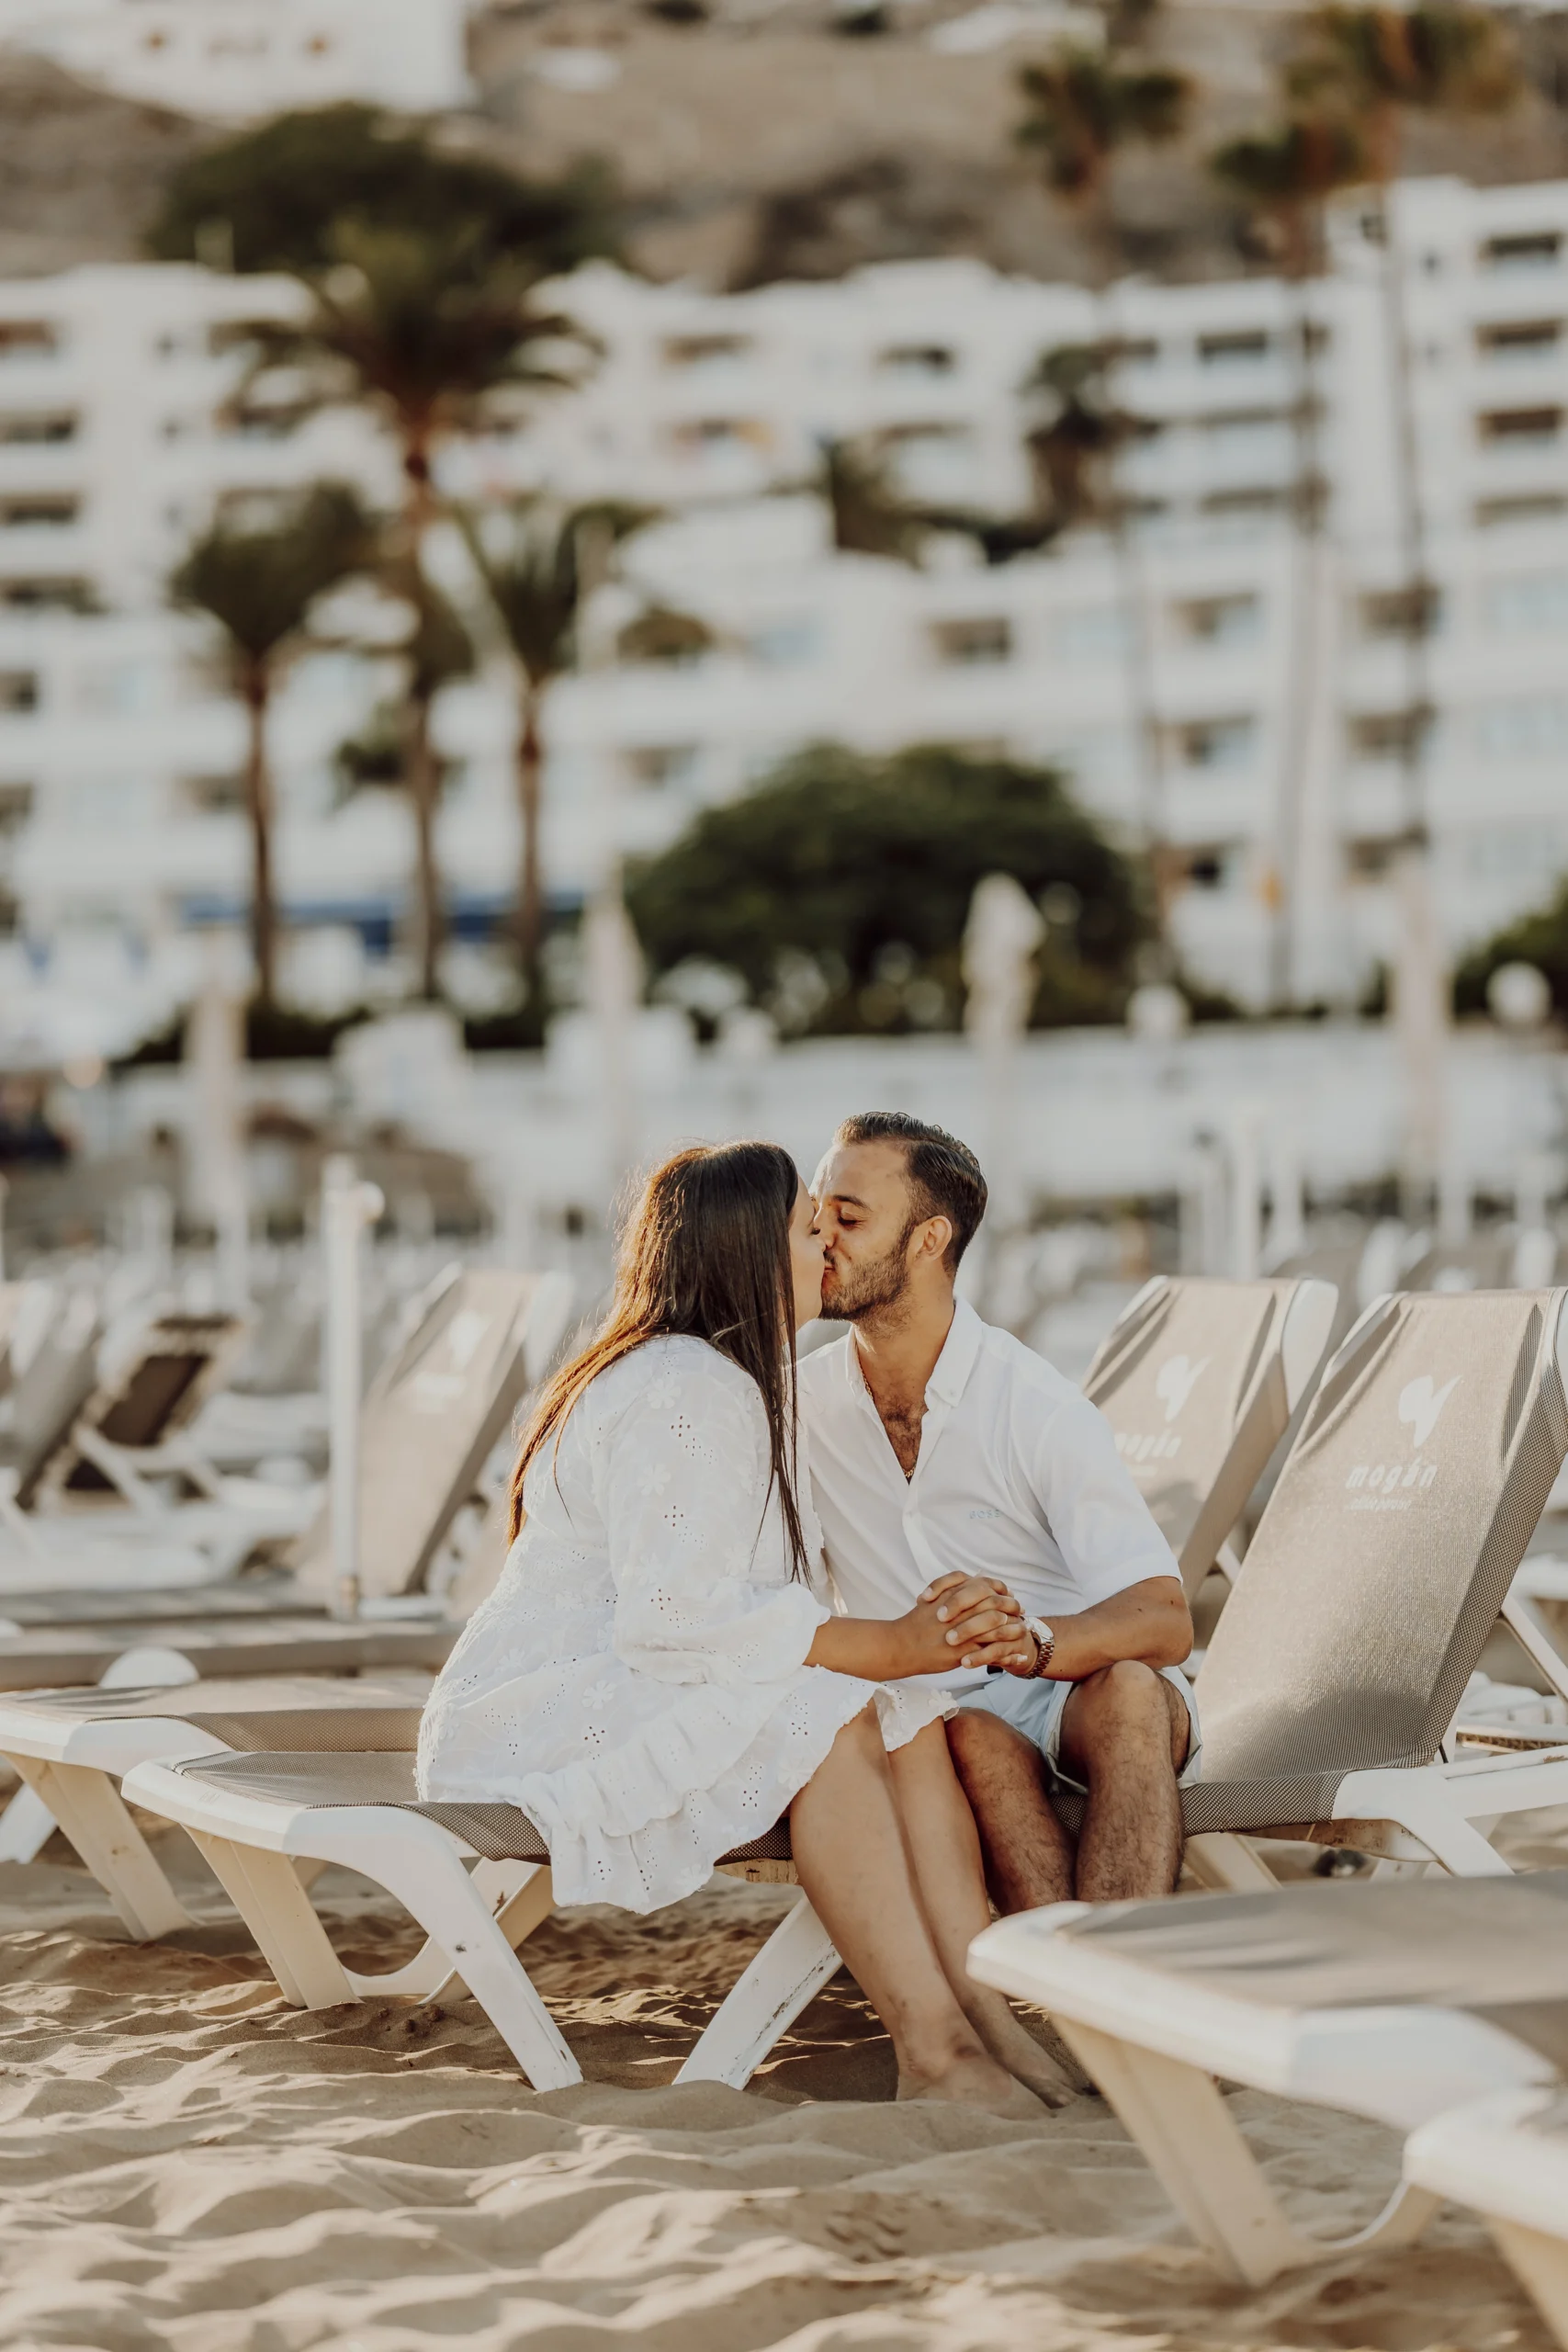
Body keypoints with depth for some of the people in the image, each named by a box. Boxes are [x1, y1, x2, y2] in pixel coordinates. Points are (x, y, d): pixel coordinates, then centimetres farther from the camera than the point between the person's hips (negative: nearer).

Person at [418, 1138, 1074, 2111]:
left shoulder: (745, 1385, 15)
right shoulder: (680, 1394, -19)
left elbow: (768, 1599, 7)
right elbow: (678, 1621, -29)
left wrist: (928, 1633, -11)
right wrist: (894, 1646, -25)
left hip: (638, 1698, 10)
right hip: (538, 1724, -10)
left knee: (912, 1714, -11)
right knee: (826, 1719, -29)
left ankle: (987, 2015, -22)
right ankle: (931, 2053, -32)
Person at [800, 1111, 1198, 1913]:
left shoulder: (1040, 1410, -13)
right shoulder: (799, 1405, 1)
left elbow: (1165, 1621, -21)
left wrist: (1033, 1640, -41)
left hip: (1081, 1690, -2)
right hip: (941, 1712, 2)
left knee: (1125, 1692, -36)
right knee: (974, 1740, -34)